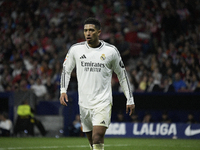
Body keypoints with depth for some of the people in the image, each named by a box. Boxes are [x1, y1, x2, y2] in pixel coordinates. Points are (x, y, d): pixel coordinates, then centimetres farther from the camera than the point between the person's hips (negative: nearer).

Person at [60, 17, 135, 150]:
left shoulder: (111, 51, -2)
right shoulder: (76, 49, 3)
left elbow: (122, 75, 8)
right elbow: (66, 70, 15)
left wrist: (130, 100, 9)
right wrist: (63, 91, -1)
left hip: (103, 102, -3)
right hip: (84, 103, 3)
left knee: (98, 138, -20)